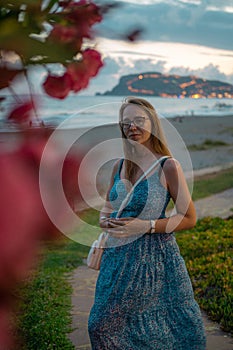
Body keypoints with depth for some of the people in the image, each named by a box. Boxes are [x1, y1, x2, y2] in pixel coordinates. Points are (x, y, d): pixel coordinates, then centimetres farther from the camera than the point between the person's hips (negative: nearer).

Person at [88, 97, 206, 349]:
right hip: (118, 254, 5)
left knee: (158, 328, 6)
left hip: (155, 258, -5)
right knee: (102, 325, 13)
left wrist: (146, 226, -19)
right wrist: (104, 220, -3)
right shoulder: (120, 165, 5)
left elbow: (189, 218, -9)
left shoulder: (167, 166, -11)